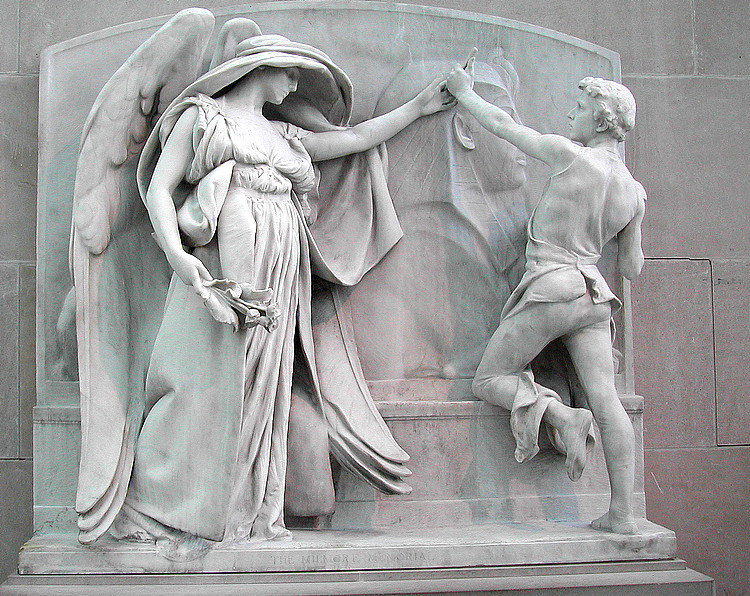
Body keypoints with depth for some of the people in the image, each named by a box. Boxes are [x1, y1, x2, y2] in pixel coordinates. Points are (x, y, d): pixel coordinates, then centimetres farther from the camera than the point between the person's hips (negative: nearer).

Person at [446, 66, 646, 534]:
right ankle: (623, 513, -1)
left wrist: (464, 93, 16)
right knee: (606, 400, 1)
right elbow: (632, 269, 13)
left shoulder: (570, 156, -12)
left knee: (488, 380, 7)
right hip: (594, 294, 6)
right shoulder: (635, 192, 6)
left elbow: (503, 126, 0)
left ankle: (560, 414, -17)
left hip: (550, 290, -6)